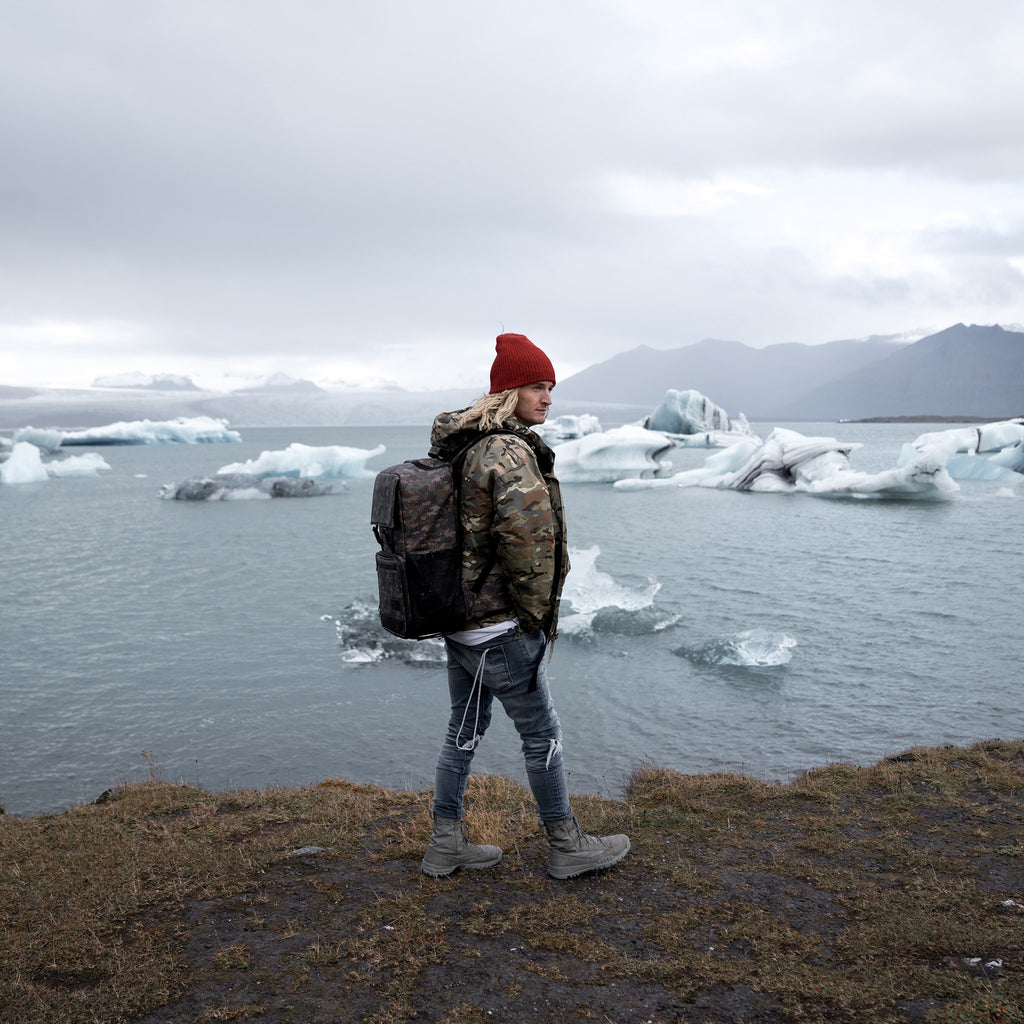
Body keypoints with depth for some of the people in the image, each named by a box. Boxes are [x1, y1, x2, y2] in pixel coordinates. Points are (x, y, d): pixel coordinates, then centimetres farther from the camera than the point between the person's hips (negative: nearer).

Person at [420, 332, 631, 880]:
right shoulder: (511, 453, -21)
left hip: (458, 618, 9)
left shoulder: (462, 446, 9)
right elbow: (530, 535, -32)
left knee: (465, 729, 18)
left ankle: (445, 845, 28)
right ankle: (566, 846, 24)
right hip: (501, 628, -9)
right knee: (542, 735, 7)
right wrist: (537, 607, -17)